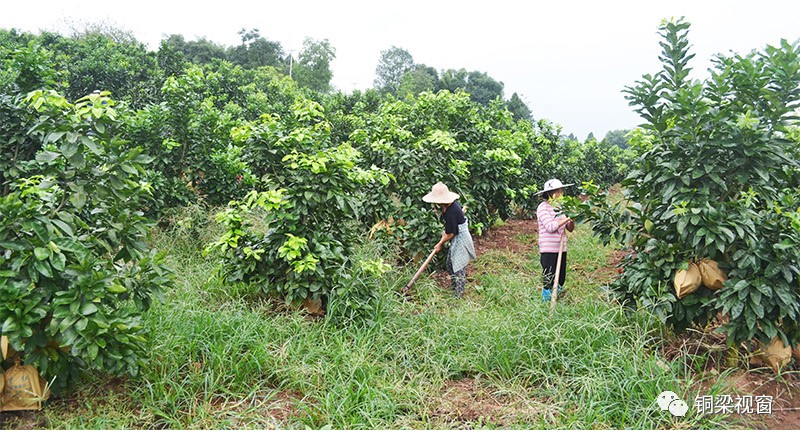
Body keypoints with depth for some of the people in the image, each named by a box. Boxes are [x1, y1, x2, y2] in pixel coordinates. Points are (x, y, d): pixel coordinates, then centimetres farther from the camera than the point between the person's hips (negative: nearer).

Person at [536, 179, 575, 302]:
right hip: (548, 250, -7)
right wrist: (566, 219, -20)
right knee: (549, 280, -3)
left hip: (561, 249, 7)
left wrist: (572, 220, -10)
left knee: (560, 279, 12)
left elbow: (570, 229, 11)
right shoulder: (543, 207, -8)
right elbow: (550, 227, -19)